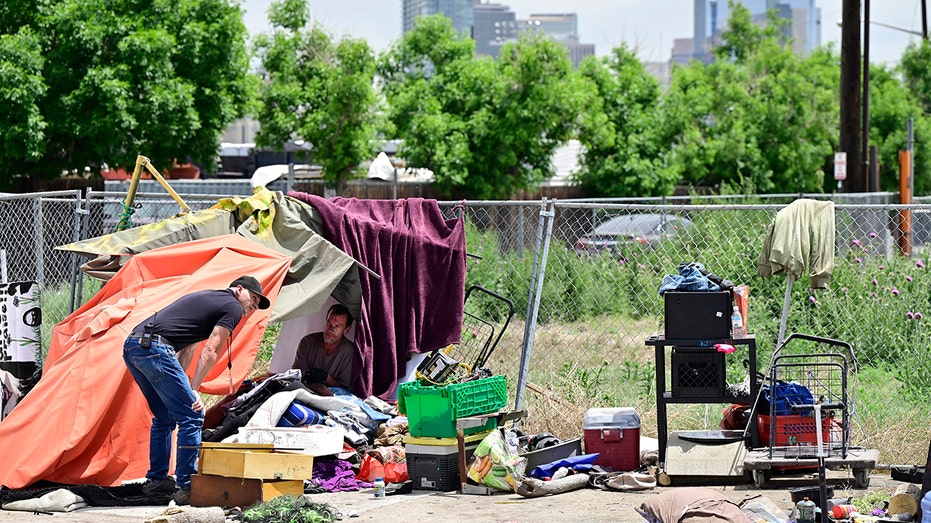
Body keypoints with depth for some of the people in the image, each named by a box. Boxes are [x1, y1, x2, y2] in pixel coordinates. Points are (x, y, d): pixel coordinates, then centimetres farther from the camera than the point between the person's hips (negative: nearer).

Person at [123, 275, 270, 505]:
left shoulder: (206, 298, 32)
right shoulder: (233, 308, 5)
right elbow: (210, 352, -3)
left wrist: (180, 384, 26)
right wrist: (193, 391, -3)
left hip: (131, 345, 9)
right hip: (154, 348, -9)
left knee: (165, 416, 23)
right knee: (191, 416, -4)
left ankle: (156, 480, 27)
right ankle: (186, 487, -5)